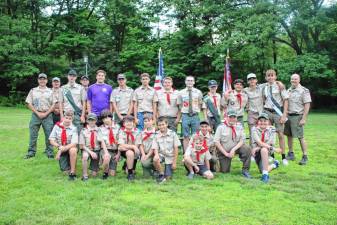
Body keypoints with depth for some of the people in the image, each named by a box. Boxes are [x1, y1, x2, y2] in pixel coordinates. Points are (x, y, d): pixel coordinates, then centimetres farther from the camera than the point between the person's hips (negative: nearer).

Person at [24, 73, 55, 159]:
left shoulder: (50, 91, 8)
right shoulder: (33, 91, 9)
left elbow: (54, 104, 2)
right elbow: (29, 103, 3)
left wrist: (45, 113, -9)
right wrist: (38, 113, -7)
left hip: (47, 115, 0)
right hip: (35, 115, 1)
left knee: (49, 134, 0)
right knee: (33, 135, 1)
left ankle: (49, 152, 8)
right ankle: (31, 152, 10)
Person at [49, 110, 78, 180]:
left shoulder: (73, 129, -15)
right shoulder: (57, 126, -7)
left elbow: (74, 143, -24)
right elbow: (51, 140, -5)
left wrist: (61, 150, -29)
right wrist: (59, 146, -23)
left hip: (71, 148, -2)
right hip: (61, 150, 2)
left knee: (73, 150, -39)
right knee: (65, 170, -11)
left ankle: (73, 173, -24)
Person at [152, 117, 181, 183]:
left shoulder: (172, 134, -8)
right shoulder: (156, 136, -4)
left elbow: (176, 148, -5)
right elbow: (155, 148, -5)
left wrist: (174, 162, -7)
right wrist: (156, 154, -30)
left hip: (170, 157, -1)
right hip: (161, 154, 1)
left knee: (167, 177, -6)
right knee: (155, 160, -35)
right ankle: (161, 174, -10)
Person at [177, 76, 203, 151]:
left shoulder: (198, 92, 5)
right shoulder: (181, 93, 4)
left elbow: (200, 104, 11)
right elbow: (180, 105, 9)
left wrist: (196, 111, 3)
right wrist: (183, 111, 2)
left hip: (195, 116, 1)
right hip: (185, 116, -1)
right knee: (186, 137, 3)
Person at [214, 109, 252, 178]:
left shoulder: (239, 126, -3)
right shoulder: (221, 127, -10)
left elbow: (242, 141, -6)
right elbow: (216, 142, -13)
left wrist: (233, 150, -21)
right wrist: (226, 153, -16)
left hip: (236, 148, 2)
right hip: (224, 151, -2)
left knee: (247, 149, -27)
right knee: (225, 171, -4)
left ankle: (245, 170, -16)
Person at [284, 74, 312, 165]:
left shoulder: (304, 91, -7)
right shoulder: (288, 90, 12)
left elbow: (307, 105, -10)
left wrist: (304, 119, -16)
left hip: (297, 116, -6)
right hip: (288, 116, 6)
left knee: (300, 137, -4)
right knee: (289, 135, 10)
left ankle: (305, 156, 4)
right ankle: (291, 154, 21)